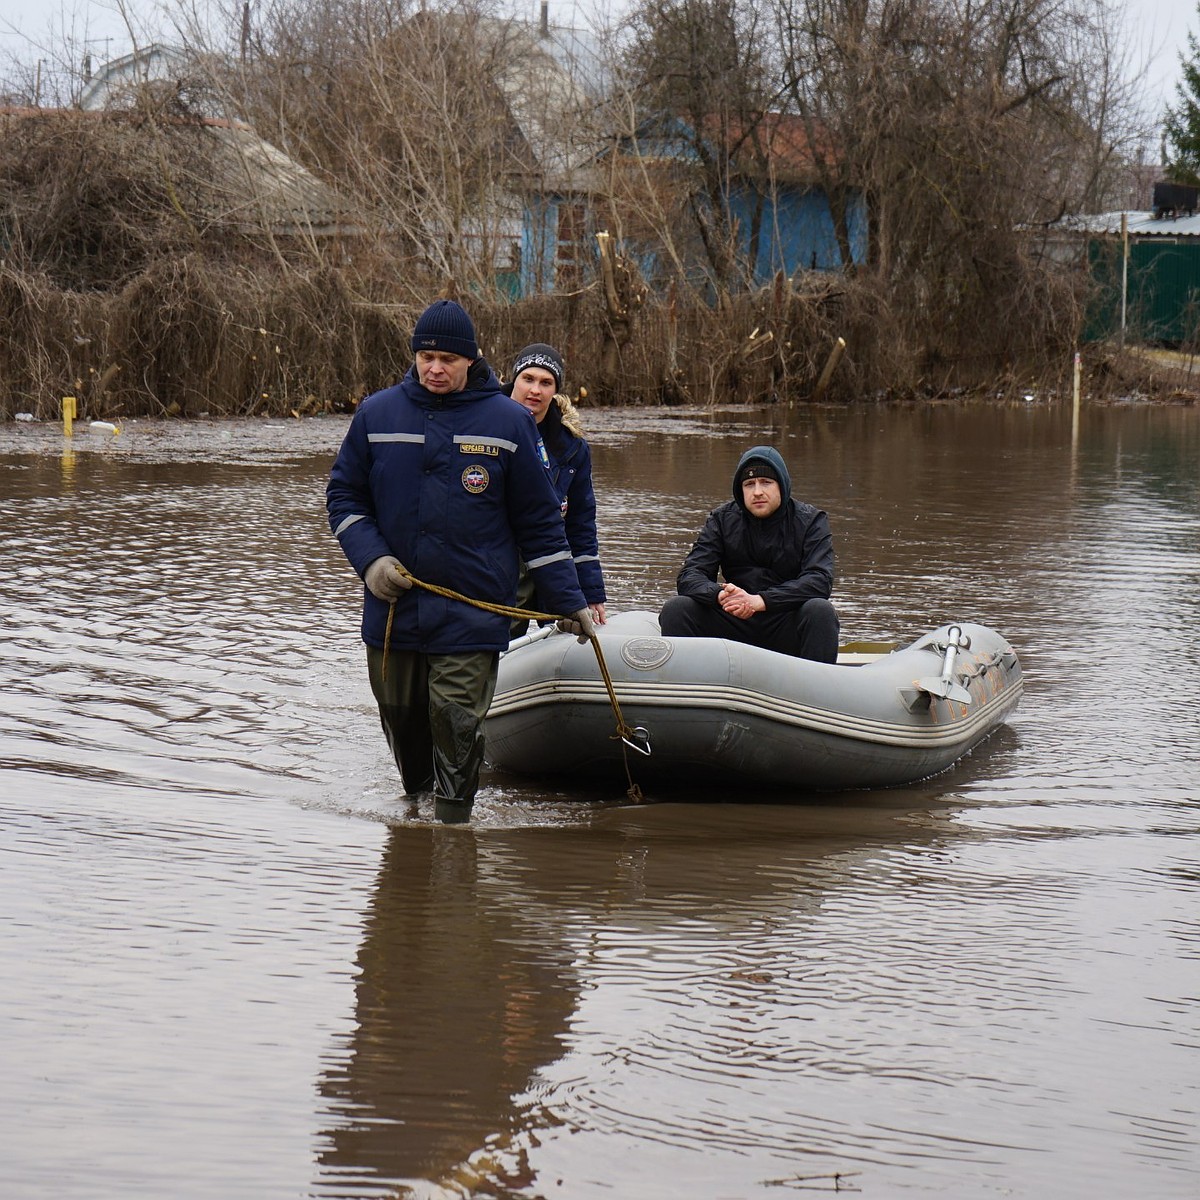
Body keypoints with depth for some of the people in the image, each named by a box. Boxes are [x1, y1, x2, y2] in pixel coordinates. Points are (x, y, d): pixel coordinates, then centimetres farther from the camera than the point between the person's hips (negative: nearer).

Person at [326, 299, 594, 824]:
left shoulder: (508, 422, 2)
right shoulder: (376, 415, 5)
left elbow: (539, 522, 6)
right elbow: (343, 496, 11)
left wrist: (570, 600, 5)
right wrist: (370, 559, -6)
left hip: (470, 618, -2)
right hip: (391, 606, 3)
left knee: (457, 730, -10)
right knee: (402, 723, 13)